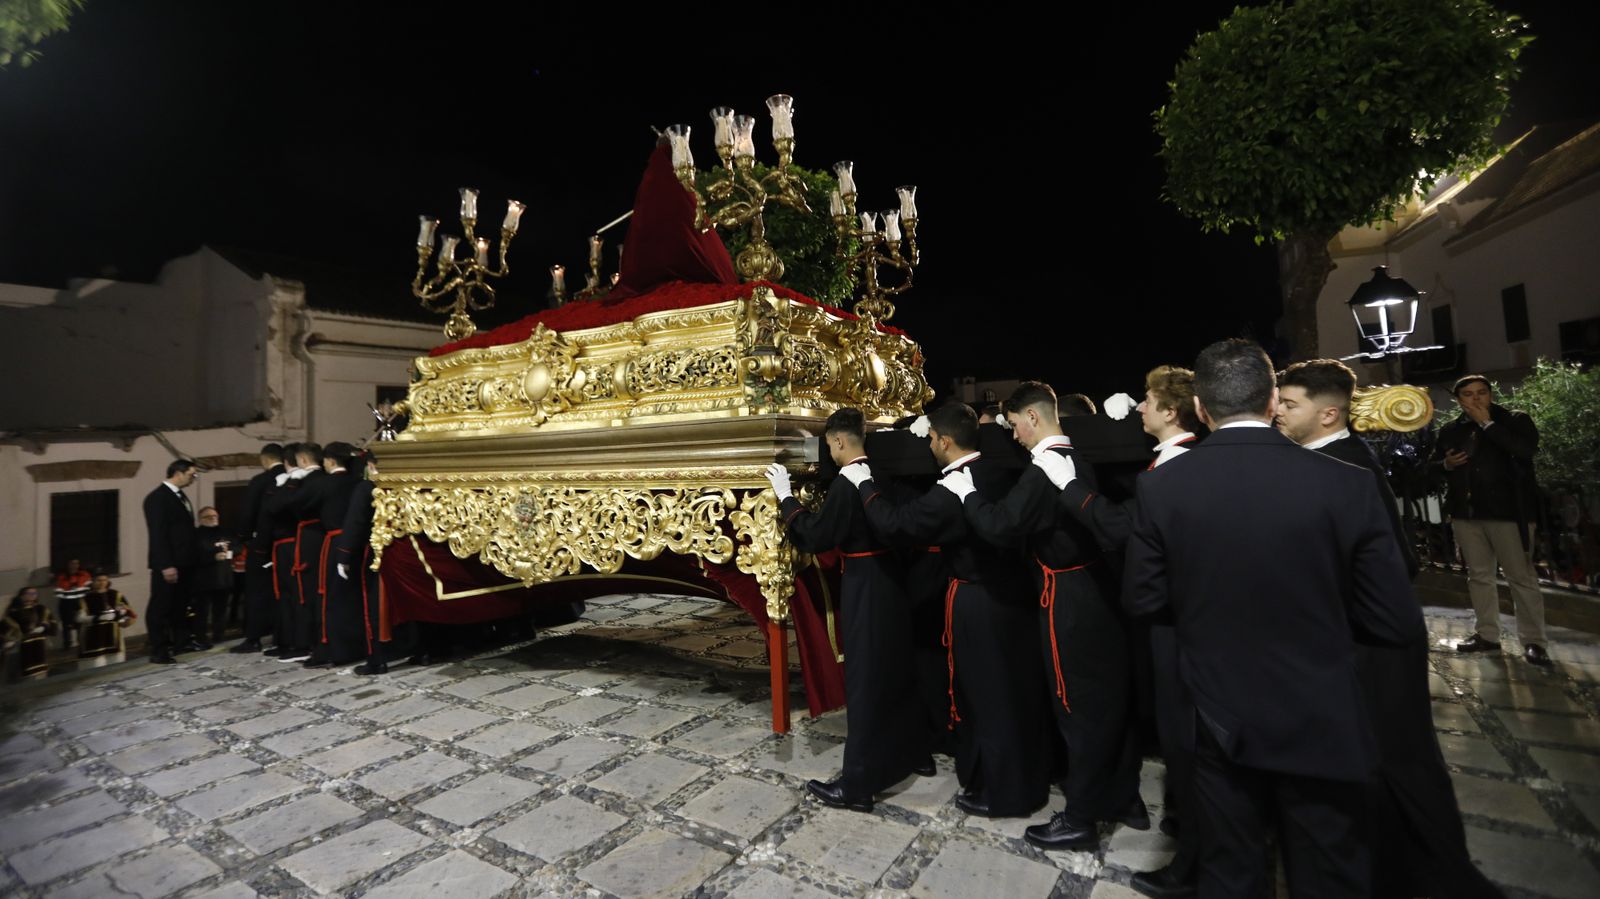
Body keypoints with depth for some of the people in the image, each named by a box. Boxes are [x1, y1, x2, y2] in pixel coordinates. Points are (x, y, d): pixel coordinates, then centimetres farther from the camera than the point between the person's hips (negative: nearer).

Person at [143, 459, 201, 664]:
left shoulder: (181, 497, 16)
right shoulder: (157, 497, -11)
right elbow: (158, 534, -17)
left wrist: (195, 558, 11)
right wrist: (166, 565, -21)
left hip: (184, 563, 8)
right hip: (169, 565, -8)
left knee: (180, 606, 15)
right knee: (161, 607, -1)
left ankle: (181, 643, 23)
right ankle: (159, 651, 5)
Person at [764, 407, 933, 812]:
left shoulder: (847, 481, -20)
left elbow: (815, 537, -16)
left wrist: (786, 496, -8)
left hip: (865, 587, -8)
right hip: (891, 579, 8)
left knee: (865, 678, 0)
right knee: (897, 668, 21)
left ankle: (857, 784, 12)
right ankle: (914, 753, 38)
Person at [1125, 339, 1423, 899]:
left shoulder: (1161, 485, -14)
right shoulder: (1345, 484, -15)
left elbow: (1142, 601, -6)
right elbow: (1398, 626, -9)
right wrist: (1323, 612, 10)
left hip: (1219, 720, 1)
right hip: (1320, 723, 0)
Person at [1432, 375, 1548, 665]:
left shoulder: (1516, 421, -1)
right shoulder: (1450, 431, 9)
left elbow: (1526, 450, -20)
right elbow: (1433, 464, 19)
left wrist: (1487, 423, -15)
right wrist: (1447, 464, -3)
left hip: (1508, 511, -4)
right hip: (1465, 513, 4)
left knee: (1521, 577, 0)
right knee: (1479, 575, 11)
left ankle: (1533, 641, 9)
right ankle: (1487, 635, 20)